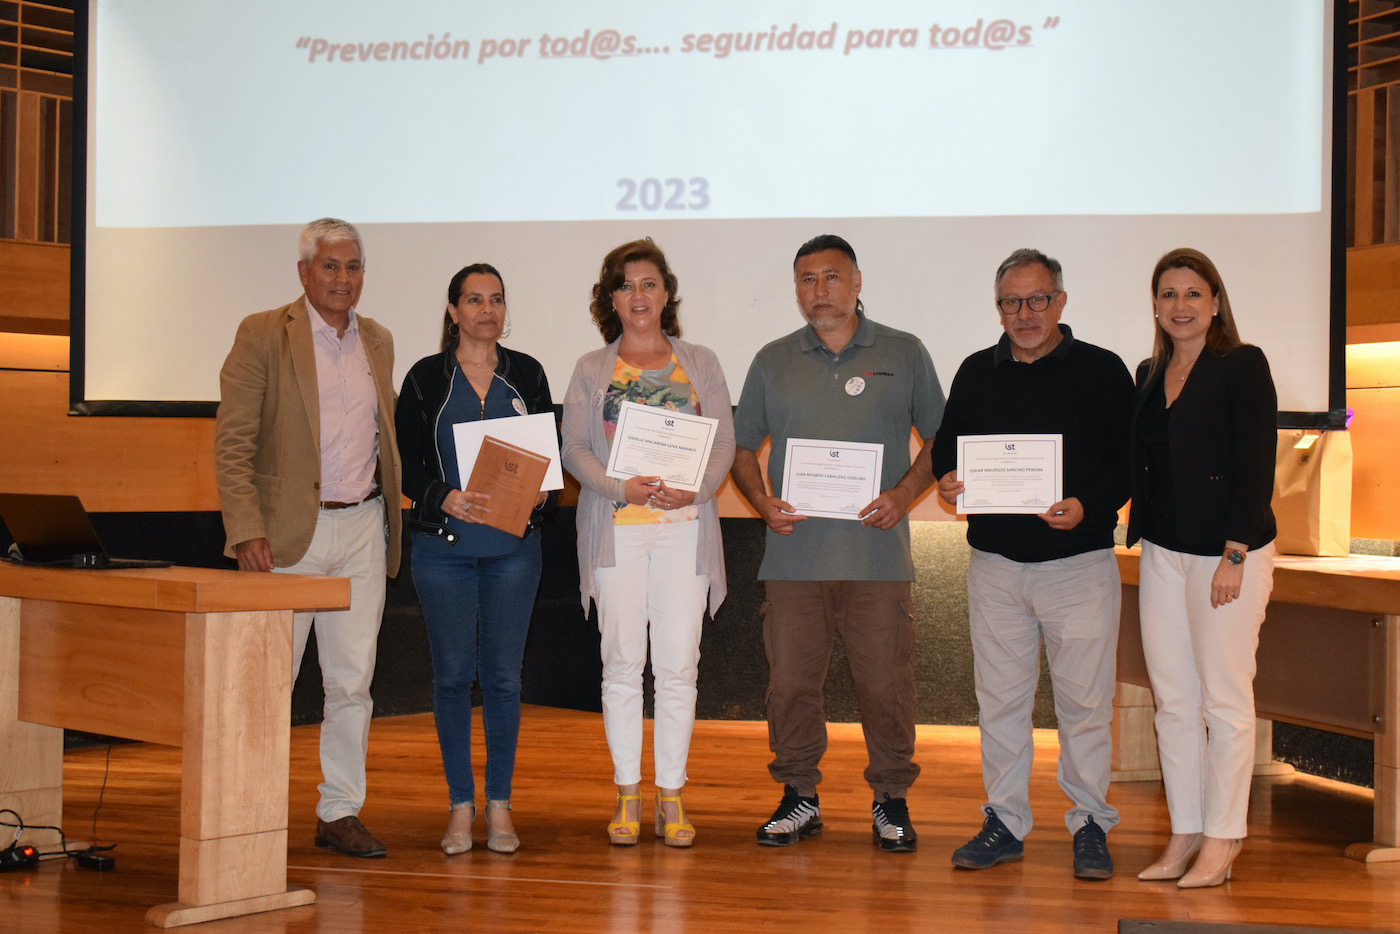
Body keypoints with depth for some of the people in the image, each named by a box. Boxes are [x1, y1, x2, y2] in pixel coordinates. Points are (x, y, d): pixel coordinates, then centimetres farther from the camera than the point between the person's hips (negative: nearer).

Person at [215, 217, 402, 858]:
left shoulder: (378, 342, 13)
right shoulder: (263, 336, -4)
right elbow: (232, 443, -9)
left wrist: (391, 517, 10)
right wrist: (246, 531, -17)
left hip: (362, 529, 5)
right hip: (288, 532, -5)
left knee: (352, 680, 7)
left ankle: (340, 812, 16)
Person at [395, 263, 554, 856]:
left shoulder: (527, 374, 8)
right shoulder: (426, 378, 2)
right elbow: (405, 465, -1)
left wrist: (539, 496, -12)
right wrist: (443, 497, -20)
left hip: (513, 546, 1)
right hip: (443, 545, -1)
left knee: (503, 675, 1)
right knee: (452, 674, 1)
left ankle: (499, 806, 11)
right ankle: (460, 806, 11)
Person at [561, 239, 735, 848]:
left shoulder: (700, 364, 12)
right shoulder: (592, 370, 11)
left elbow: (725, 441, 7)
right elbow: (574, 449, 3)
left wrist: (696, 488, -12)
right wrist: (622, 487, -14)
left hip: (684, 528, 0)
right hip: (616, 529, 0)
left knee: (679, 665, -1)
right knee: (622, 663, 0)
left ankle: (671, 797, 7)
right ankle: (627, 797, 9)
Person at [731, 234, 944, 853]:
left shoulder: (903, 354, 7)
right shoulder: (773, 362, 12)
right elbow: (742, 448, 17)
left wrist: (904, 493, -7)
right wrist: (762, 501, -1)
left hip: (877, 552, -2)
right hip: (793, 553, 2)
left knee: (885, 681, -1)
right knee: (791, 680, 4)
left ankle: (891, 801, 13)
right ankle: (799, 797, 17)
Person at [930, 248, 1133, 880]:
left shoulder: (1102, 371, 1)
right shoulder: (976, 373, 11)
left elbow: (1130, 460, -2)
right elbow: (946, 444, 19)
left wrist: (1088, 506, -18)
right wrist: (946, 479, -4)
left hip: (1080, 561, -3)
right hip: (995, 564, 3)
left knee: (1084, 700, 1)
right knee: (999, 698, 8)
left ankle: (1089, 826, 13)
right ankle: (1004, 822, 18)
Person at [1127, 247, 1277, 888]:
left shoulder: (1243, 367, -6)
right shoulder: (1149, 377, 13)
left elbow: (1257, 467, -11)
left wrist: (1234, 556, -16)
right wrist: (1140, 537, 8)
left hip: (1229, 552, -6)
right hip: (1162, 552, 6)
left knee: (1224, 700, -1)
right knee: (1173, 699, 7)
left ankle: (1221, 840, 7)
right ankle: (1184, 834, 15)